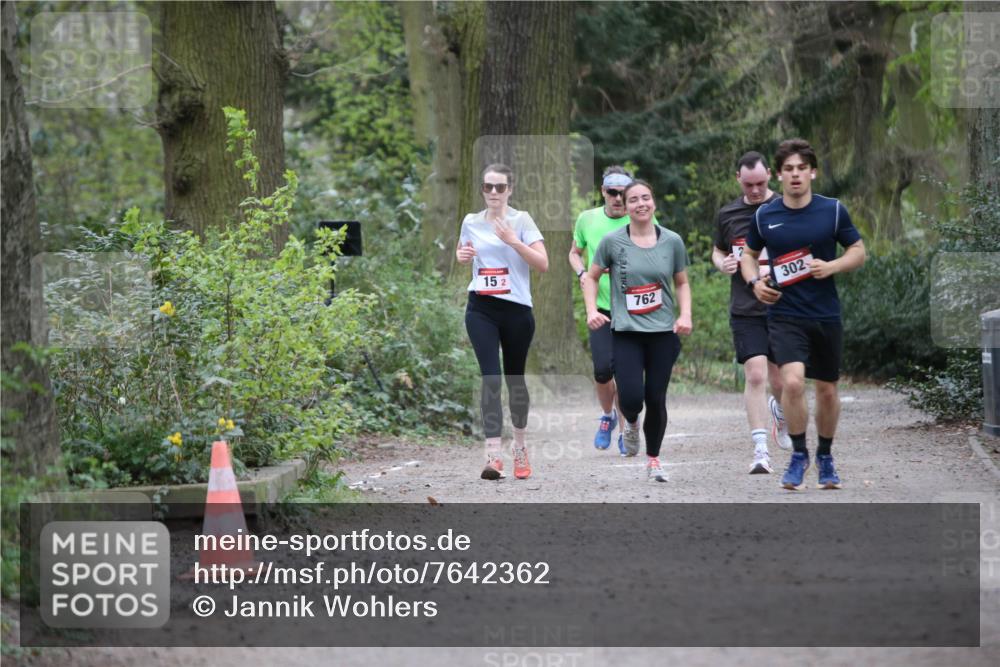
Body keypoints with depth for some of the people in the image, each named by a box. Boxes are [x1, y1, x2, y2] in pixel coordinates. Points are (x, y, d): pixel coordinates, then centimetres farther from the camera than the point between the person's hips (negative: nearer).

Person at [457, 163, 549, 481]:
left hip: (516, 309, -1)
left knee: (514, 377, 12)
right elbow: (462, 252, 26)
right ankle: (493, 455, -20)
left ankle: (520, 446, 32)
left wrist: (513, 241, -20)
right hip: (481, 309, 1)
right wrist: (462, 255, 3)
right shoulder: (471, 222, 6)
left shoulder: (521, 220, -3)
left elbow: (543, 264, -11)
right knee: (490, 377, -13)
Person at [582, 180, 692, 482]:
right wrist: (592, 310, -7)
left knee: (656, 398, 2)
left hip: (662, 332, 1)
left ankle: (653, 459, 23)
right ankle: (631, 424, 23)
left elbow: (681, 283, 12)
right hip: (626, 332, -1)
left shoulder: (672, 241, 1)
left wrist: (685, 314, -3)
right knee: (631, 397, -15)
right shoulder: (613, 241, -3)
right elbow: (591, 278, 8)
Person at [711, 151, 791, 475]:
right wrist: (722, 264, -1)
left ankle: (779, 412, 44)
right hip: (745, 311, 1)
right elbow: (718, 250, 22)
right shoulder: (727, 214, 7)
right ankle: (760, 450, -12)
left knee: (780, 381, 7)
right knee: (755, 375, -13)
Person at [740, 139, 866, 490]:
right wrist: (754, 282, -4)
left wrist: (832, 266, -13)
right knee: (792, 381, -22)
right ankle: (798, 454, -2)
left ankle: (825, 456, 33)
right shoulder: (765, 216, 0)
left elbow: (858, 251, 6)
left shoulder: (833, 211, -2)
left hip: (826, 315, 1)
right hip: (784, 314, -1)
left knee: (827, 389, 11)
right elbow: (749, 254, 16)